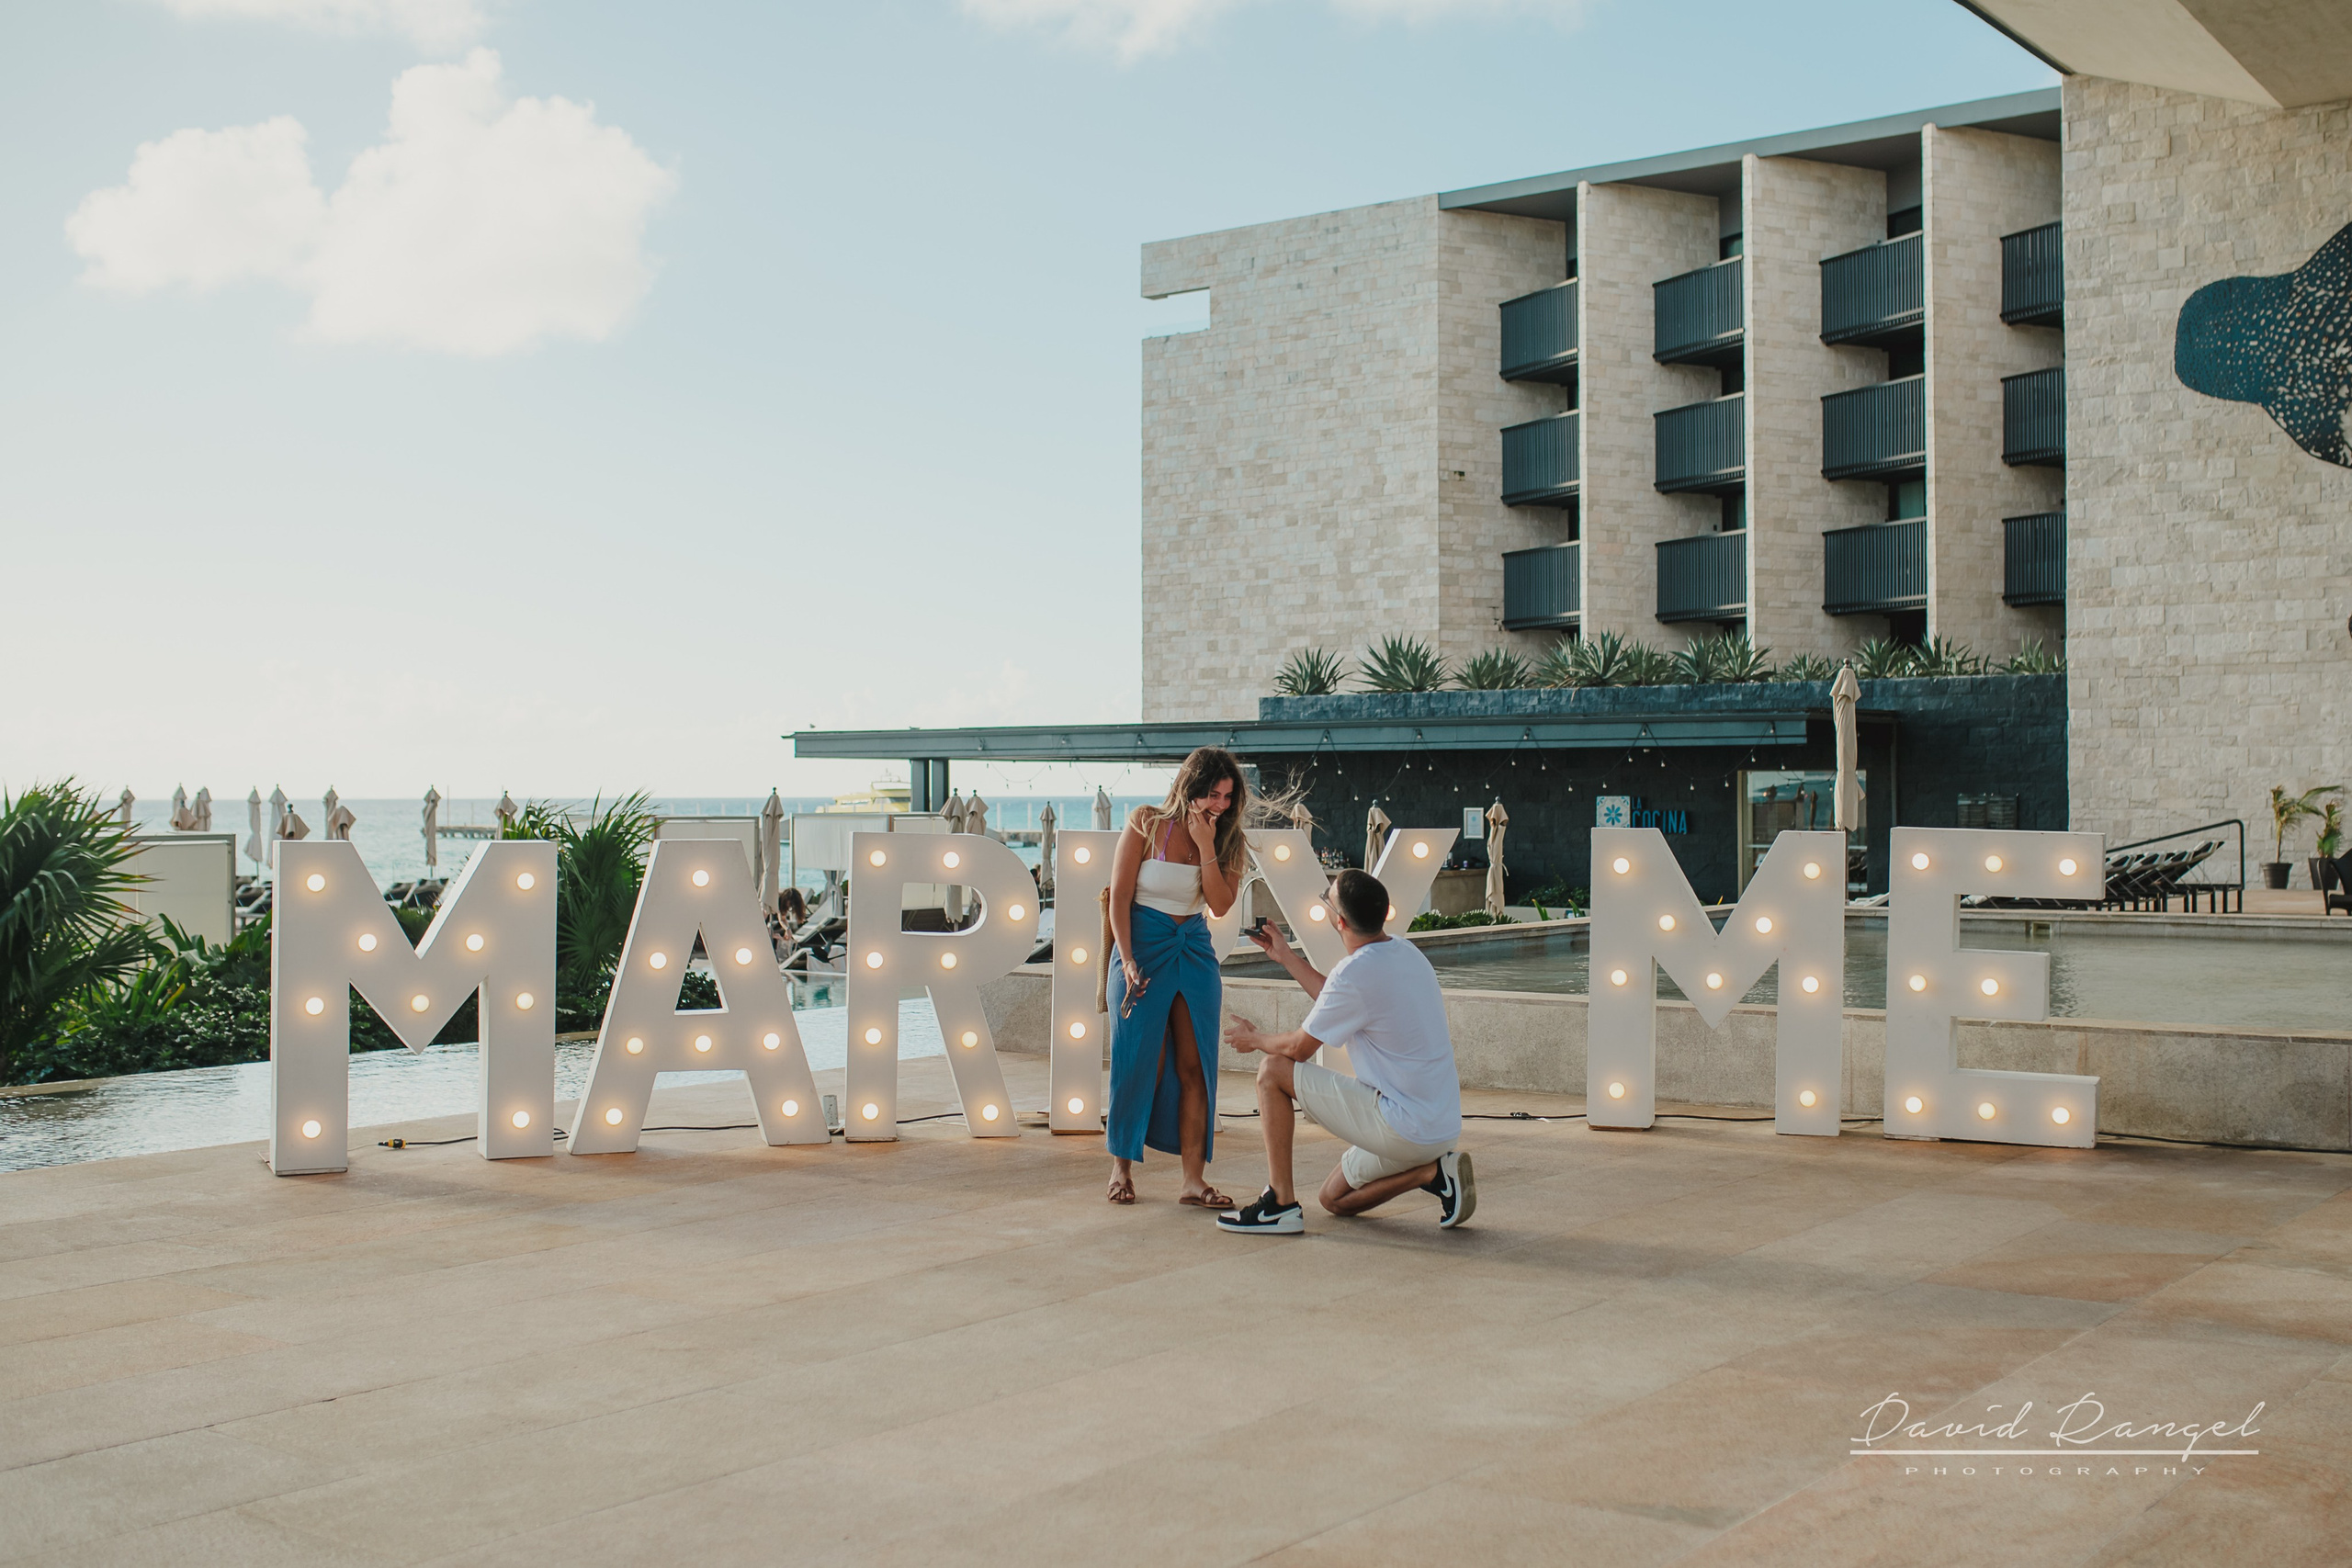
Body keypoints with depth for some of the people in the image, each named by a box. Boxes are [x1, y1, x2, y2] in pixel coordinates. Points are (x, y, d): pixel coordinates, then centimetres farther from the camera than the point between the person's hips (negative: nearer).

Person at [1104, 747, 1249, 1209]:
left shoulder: (1227, 841, 4)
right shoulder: (1147, 825, -6)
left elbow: (1220, 904, -9)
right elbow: (1120, 897, -6)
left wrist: (1206, 846, -17)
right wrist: (1127, 960, -13)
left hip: (1194, 951, 3)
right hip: (1143, 945, -3)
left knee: (1194, 1067, -2)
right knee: (1140, 1062, -1)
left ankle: (1194, 1180, -2)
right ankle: (1121, 1167, 16)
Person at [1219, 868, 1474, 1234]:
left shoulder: (1355, 972, -20)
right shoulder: (1406, 954, 9)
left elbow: (1299, 1047, -7)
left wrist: (1255, 1040, 14)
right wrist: (1287, 957, 32)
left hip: (1403, 1128, -9)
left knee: (1272, 1069, -2)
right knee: (1334, 1198, 25)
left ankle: (1280, 1203, -2)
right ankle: (1434, 1170, 7)